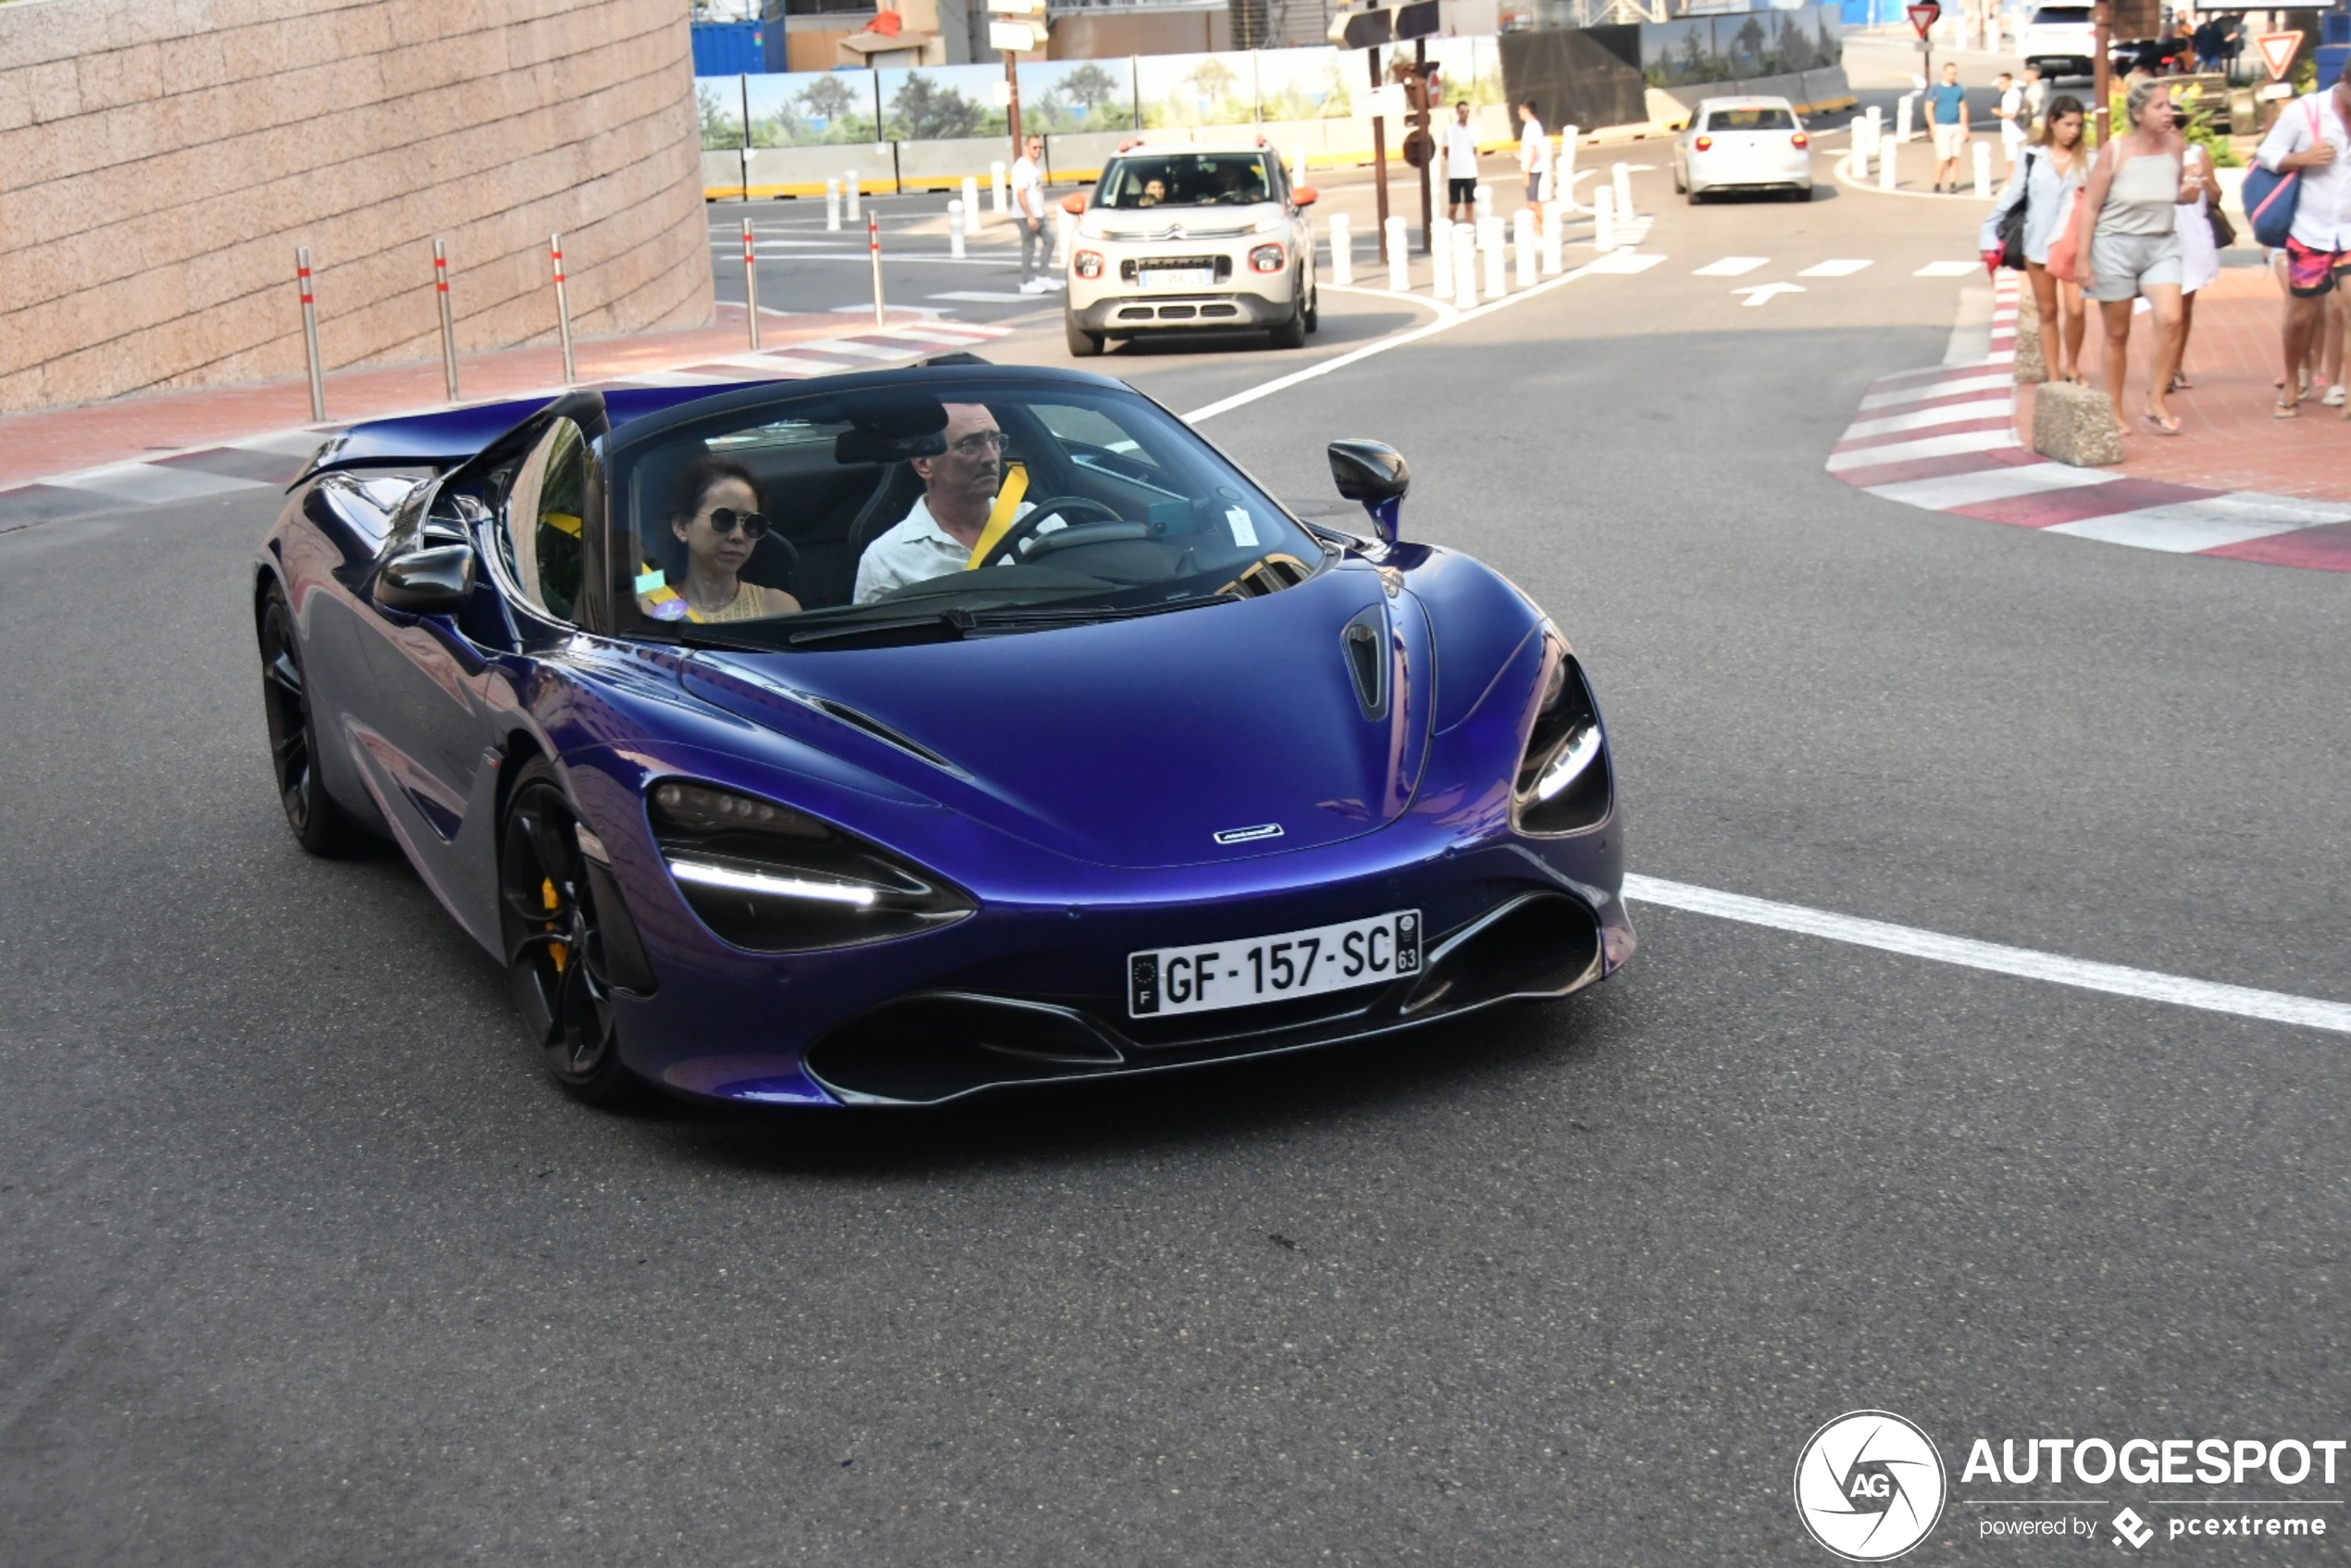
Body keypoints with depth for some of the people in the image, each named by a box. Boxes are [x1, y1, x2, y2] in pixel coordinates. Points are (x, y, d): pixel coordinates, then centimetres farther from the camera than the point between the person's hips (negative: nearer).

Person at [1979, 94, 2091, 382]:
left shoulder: (2087, 159, 0)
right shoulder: (2032, 156, 1)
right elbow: (2011, 196, 5)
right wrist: (1989, 233, 1)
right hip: (2038, 244, 1)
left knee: (2075, 310, -10)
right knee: (2048, 312, 8)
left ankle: (2072, 366, 14)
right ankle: (2054, 376, 15)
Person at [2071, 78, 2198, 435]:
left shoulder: (2175, 145, 0)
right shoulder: (2114, 151, -11)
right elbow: (2090, 206, -8)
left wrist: (2189, 191, -8)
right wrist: (2083, 259, -11)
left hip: (2161, 245, 3)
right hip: (2115, 245, -3)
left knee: (2170, 319, -18)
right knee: (2117, 334, 6)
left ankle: (2156, 402, -5)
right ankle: (2114, 412, 19)